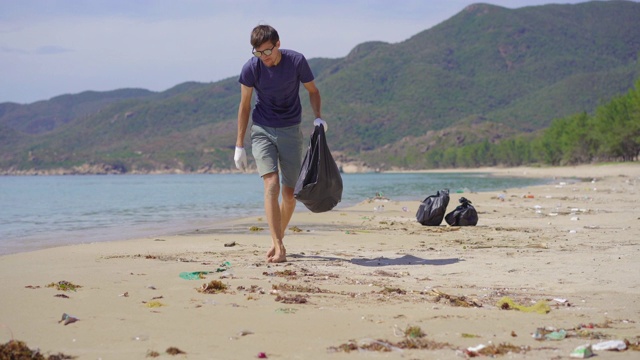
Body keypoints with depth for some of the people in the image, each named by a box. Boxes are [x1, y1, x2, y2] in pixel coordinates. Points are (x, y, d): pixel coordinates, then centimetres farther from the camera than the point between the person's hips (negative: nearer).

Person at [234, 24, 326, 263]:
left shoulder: (296, 61, -13)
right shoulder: (251, 68, -12)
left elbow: (312, 91, 4)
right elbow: (245, 105, -1)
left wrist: (318, 117, -13)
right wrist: (239, 145, 0)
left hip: (291, 131, 1)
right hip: (262, 131, -1)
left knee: (289, 192, 3)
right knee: (271, 185, -17)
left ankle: (278, 239, 26)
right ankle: (278, 247, -18)